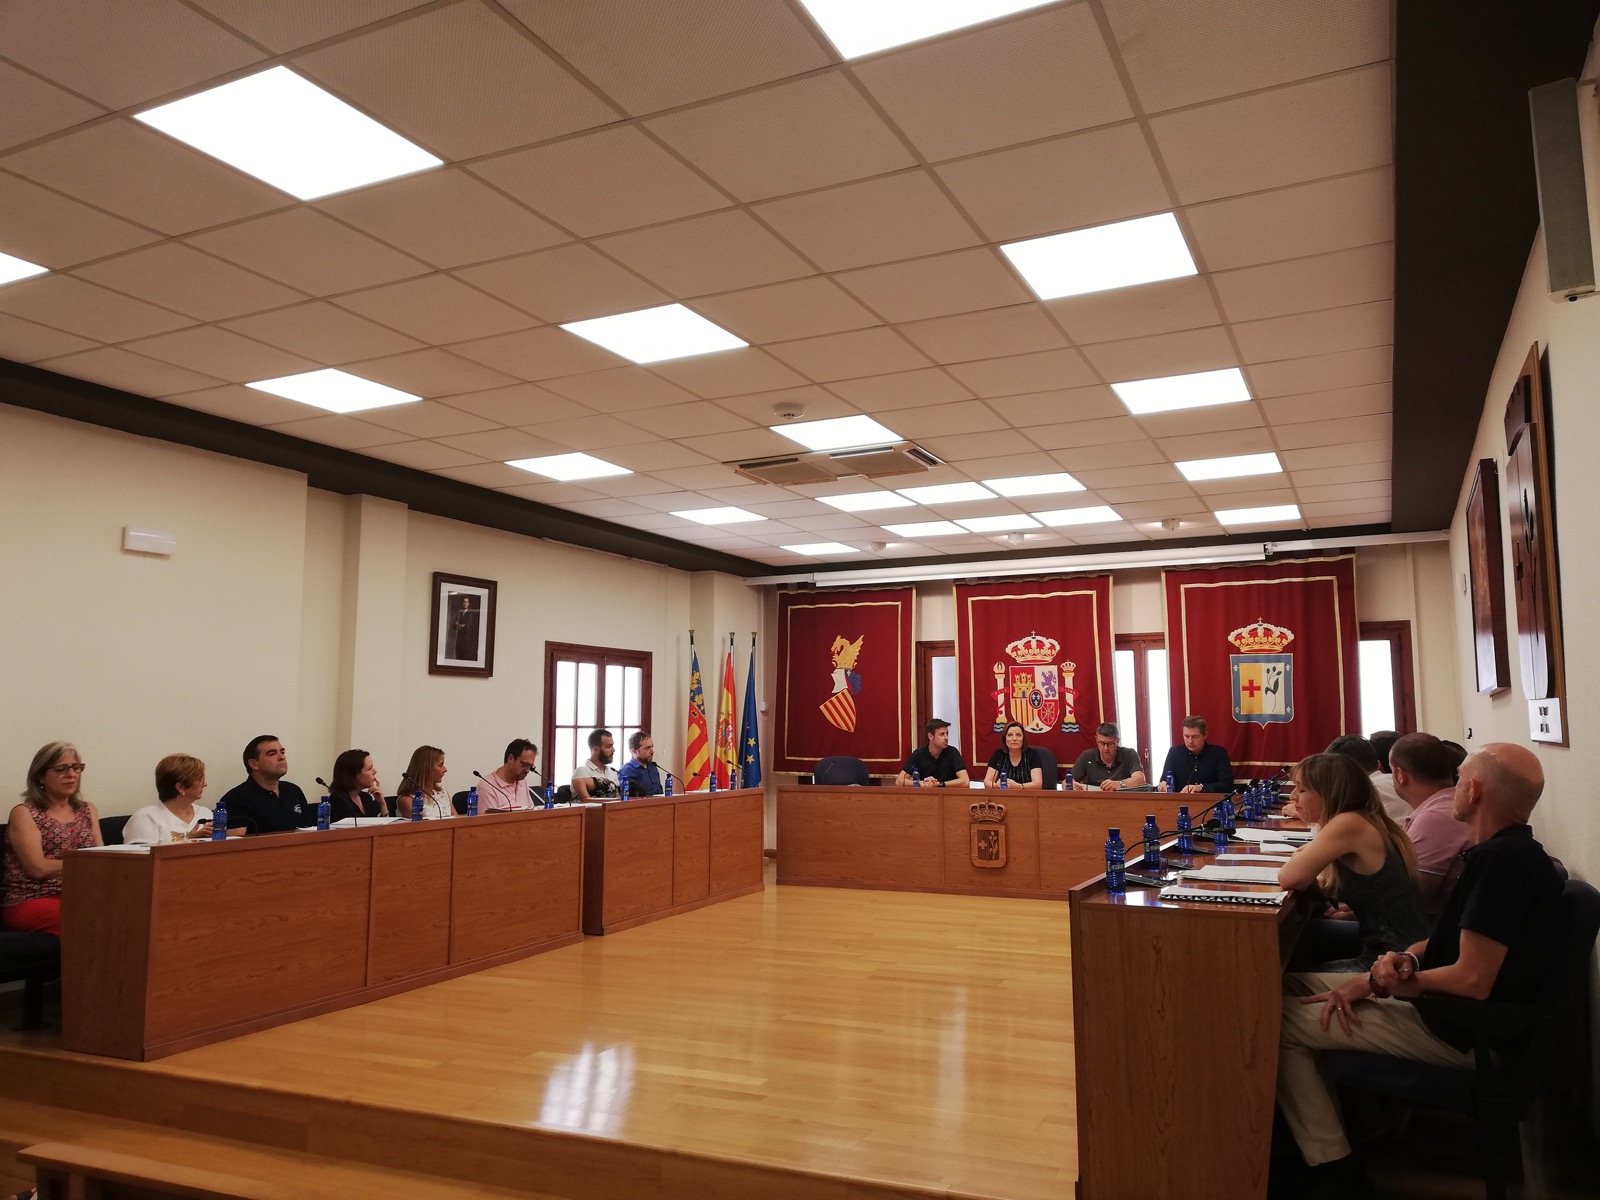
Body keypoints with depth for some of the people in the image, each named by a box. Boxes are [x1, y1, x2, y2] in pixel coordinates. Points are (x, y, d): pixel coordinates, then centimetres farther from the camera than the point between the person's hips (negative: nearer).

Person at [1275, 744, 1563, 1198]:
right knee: (1292, 986, 10)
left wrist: (1376, 980, -15)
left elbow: (1472, 980, -29)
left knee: (1279, 1022, -15)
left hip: (1459, 1030, -10)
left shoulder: (1502, 860, -27)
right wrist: (1406, 959, -9)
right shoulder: (1509, 851, 6)